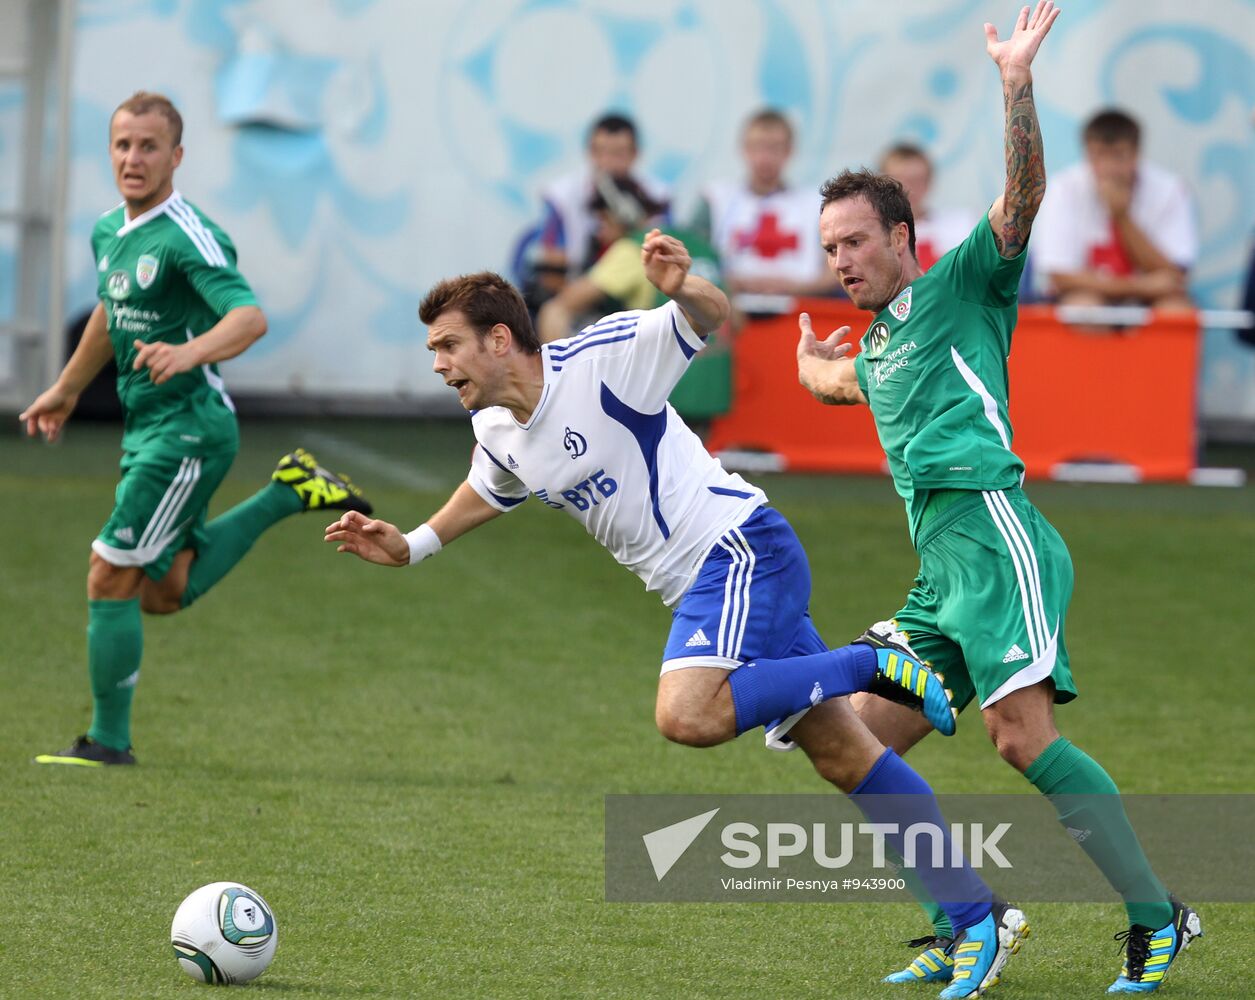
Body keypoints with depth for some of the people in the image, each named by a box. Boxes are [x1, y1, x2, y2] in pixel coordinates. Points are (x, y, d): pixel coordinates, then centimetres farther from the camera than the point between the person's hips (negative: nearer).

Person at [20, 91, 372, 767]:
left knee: (111, 577, -9)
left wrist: (190, 353, -48)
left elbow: (249, 317, -31)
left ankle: (109, 740, 2)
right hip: (146, 425, 9)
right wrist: (67, 390, 38)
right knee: (163, 591, 16)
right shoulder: (108, 232, 9)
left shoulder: (187, 237, -18)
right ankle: (287, 494, 26)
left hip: (189, 426, -9)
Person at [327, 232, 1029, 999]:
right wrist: (411, 546, 23)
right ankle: (981, 920, 7)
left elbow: (712, 319, -16)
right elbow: (492, 491, 33)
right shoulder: (497, 433, 11)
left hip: (739, 549, -8)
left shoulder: (601, 357, -14)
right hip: (699, 588, 8)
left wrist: (683, 287, -38)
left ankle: (872, 663, -14)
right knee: (844, 754, 4)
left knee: (687, 715, -30)